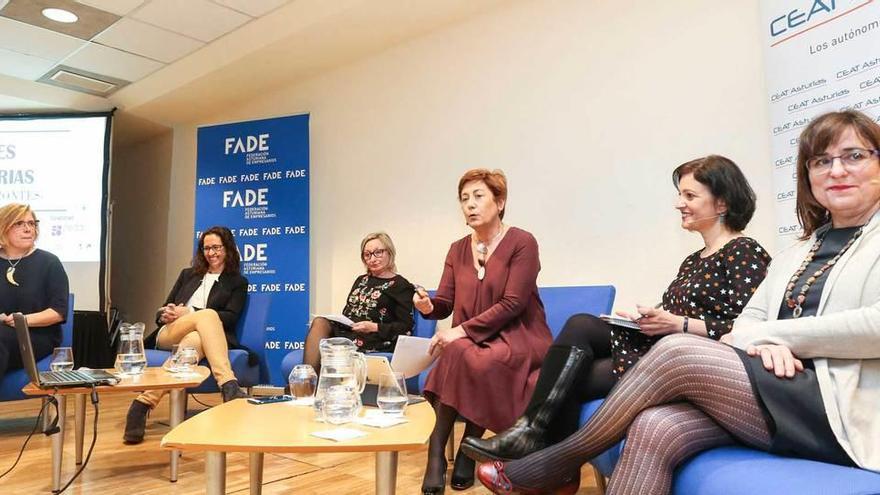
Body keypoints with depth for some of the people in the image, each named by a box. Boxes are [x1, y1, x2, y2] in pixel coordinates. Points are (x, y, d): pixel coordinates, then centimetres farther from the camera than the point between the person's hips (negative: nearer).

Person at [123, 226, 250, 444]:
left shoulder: (238, 283, 19)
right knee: (208, 315, -35)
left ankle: (144, 403, -47)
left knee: (195, 341, -42)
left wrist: (188, 313, -9)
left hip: (204, 338, -1)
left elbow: (230, 318, 2)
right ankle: (228, 385, -51)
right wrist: (165, 315, -2)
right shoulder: (187, 274, 28)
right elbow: (160, 312, 24)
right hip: (169, 334, 1)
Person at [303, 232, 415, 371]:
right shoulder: (361, 280, 28)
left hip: (373, 342, -5)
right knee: (319, 322, -27)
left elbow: (406, 328, -1)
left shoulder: (401, 286, 6)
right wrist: (334, 319, 1)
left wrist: (375, 327, -14)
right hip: (345, 330, 6)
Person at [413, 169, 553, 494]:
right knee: (457, 354, -31)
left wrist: (463, 330, -23)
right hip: (471, 340, 4)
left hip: (518, 338, -4)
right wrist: (428, 306, -19)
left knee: (464, 356, -34)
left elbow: (512, 304, -16)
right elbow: (446, 304, 5)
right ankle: (437, 454, -21)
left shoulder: (522, 242, -8)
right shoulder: (457, 250, 10)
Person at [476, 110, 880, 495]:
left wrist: (773, 335, -7)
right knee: (654, 431, -23)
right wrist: (763, 344, -11)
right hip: (782, 393, 5)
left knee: (677, 353, -22)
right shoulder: (796, 255, 22)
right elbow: (748, 321, 13)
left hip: (847, 410, -5)